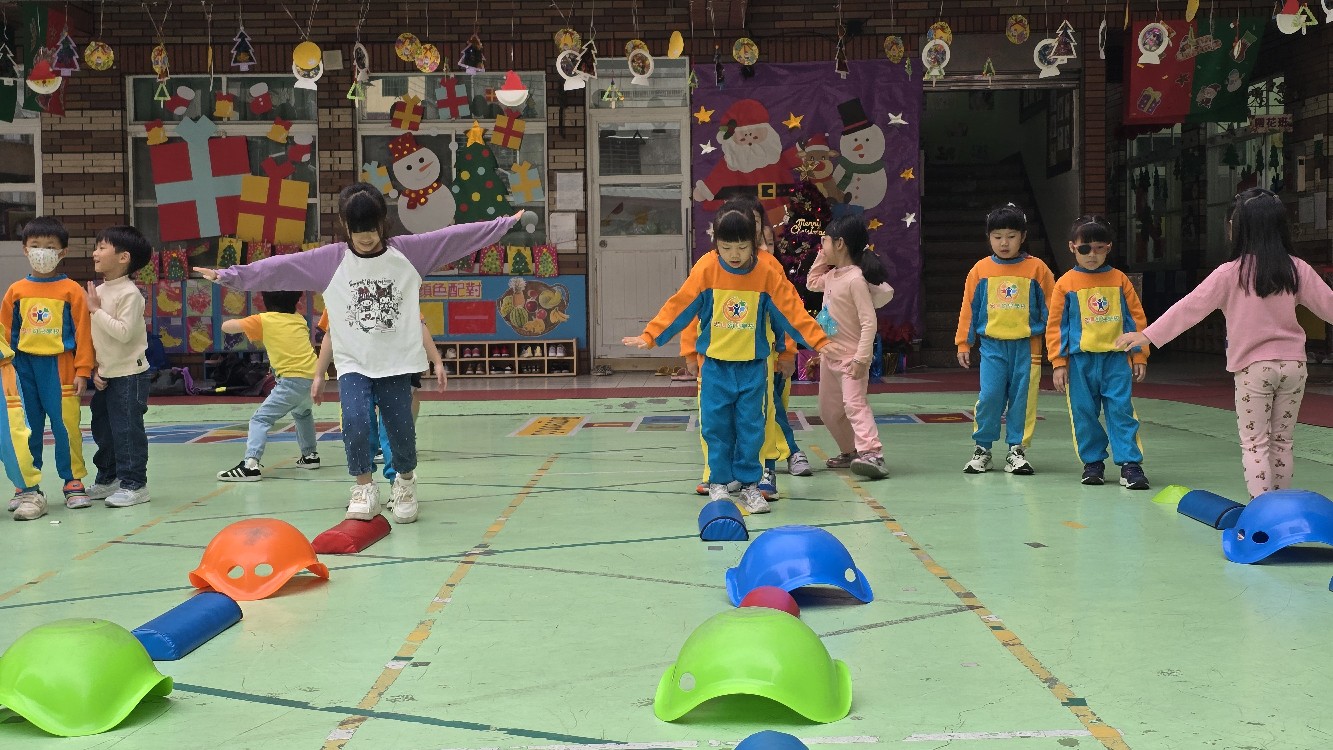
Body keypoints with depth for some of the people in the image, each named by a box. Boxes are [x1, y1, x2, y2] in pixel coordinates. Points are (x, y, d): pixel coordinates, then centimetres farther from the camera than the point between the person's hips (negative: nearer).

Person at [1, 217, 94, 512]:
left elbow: (83, 332, -2)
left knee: (66, 424, -3)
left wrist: (82, 370, -5)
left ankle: (73, 481, 8)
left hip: (59, 366, -3)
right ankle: (27, 484, 19)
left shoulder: (71, 290, -2)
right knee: (27, 427, 9)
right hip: (24, 367, 3)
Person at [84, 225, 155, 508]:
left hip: (129, 375, -9)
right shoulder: (98, 291, 9)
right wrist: (95, 369, 6)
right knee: (103, 429, 16)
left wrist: (97, 310, -20)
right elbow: (93, 335, 14)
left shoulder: (129, 293, -15)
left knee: (127, 429, -5)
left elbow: (123, 332, -26)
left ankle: (134, 484, 2)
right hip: (105, 376, 9)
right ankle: (108, 479, 29)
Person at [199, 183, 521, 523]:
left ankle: (405, 482, 31)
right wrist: (230, 275, -10)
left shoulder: (408, 251, -3)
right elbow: (280, 267, -5)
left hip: (397, 362, 0)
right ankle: (364, 487, 4)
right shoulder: (330, 260, -3)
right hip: (353, 363, 0)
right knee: (355, 421, -19)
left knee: (400, 427, 1)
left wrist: (505, 223, -3)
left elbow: (455, 237, -3)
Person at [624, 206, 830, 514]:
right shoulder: (706, 269, -8)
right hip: (715, 364, 0)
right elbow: (679, 306, -4)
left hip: (753, 365, 0)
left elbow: (792, 309, -4)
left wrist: (819, 341, -7)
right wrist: (649, 337, -5)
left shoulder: (768, 270, -8)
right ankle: (719, 483, 14)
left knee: (751, 427, 2)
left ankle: (749, 484, 14)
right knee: (716, 425, 2)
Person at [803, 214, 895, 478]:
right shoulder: (832, 276, 8)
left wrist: (862, 357, -30)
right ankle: (850, 451, 29)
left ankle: (872, 453, -34)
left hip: (850, 357, -10)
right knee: (829, 410, 16)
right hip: (829, 355, 10)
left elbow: (869, 322, -24)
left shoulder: (856, 279, -20)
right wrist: (821, 259, 14)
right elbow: (812, 283, 31)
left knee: (854, 403, -24)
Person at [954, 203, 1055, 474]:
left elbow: (1051, 307, 6)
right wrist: (963, 343, 9)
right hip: (991, 346, 0)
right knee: (989, 396, -5)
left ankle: (1017, 449, 13)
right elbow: (968, 308, 9)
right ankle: (982, 448, 10)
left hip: (1027, 346, 0)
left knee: (1022, 398, 2)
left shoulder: (1037, 269, 1)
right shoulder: (981, 269, 3)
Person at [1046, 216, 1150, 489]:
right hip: (1080, 361, 0)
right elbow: (1055, 325, 2)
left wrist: (1139, 356, 6)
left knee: (1121, 410, -4)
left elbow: (1136, 318, 8)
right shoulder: (1066, 283, 1)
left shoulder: (1119, 280, 4)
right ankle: (1093, 462, 18)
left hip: (1116, 358, 0)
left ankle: (1130, 462, 0)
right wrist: (1058, 362, -2)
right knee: (1084, 413, 5)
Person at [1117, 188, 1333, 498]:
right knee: (1281, 442, 15)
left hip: (1254, 367, -3)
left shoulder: (1231, 272, -11)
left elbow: (1191, 306, -12)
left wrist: (1148, 335, -10)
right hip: (1293, 364, 4)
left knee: (1255, 443, 3)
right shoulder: (1297, 269, -1)